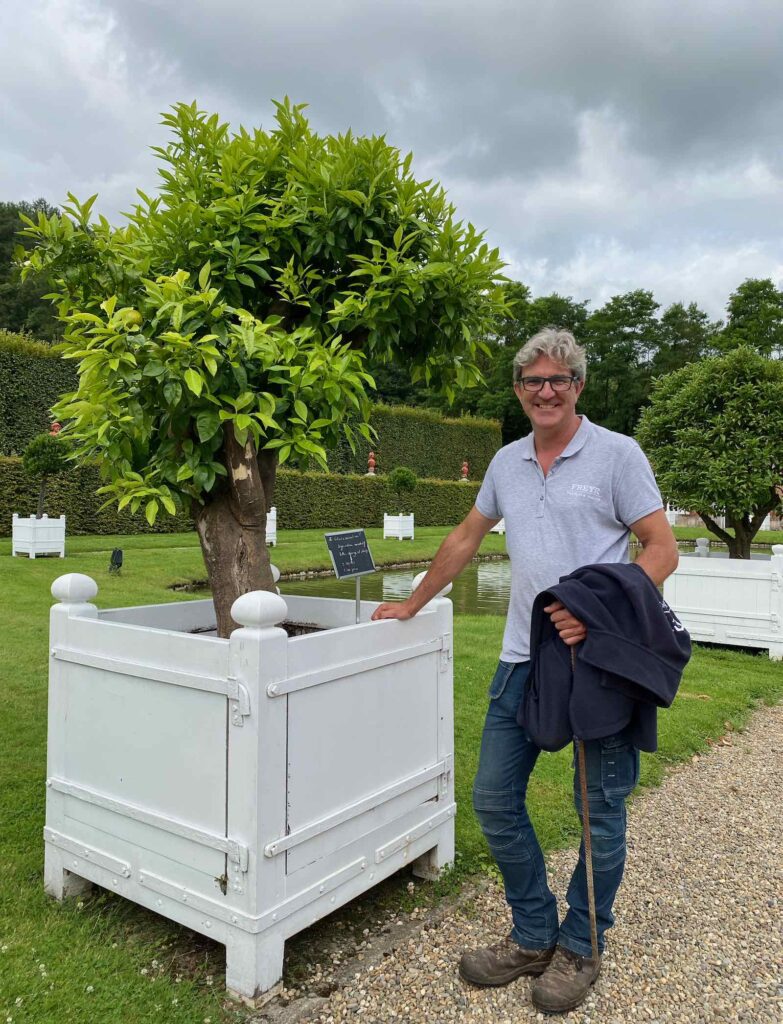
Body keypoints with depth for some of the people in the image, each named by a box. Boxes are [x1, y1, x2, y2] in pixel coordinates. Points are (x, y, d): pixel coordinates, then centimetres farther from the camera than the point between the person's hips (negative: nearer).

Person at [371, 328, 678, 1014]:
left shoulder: (616, 454, -4)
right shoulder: (508, 462, 11)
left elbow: (662, 550, -7)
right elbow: (466, 539, 21)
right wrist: (413, 604, 25)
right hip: (526, 656, 5)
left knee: (601, 810, 8)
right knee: (495, 799, 8)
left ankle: (580, 949, 30)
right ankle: (534, 938, 28)